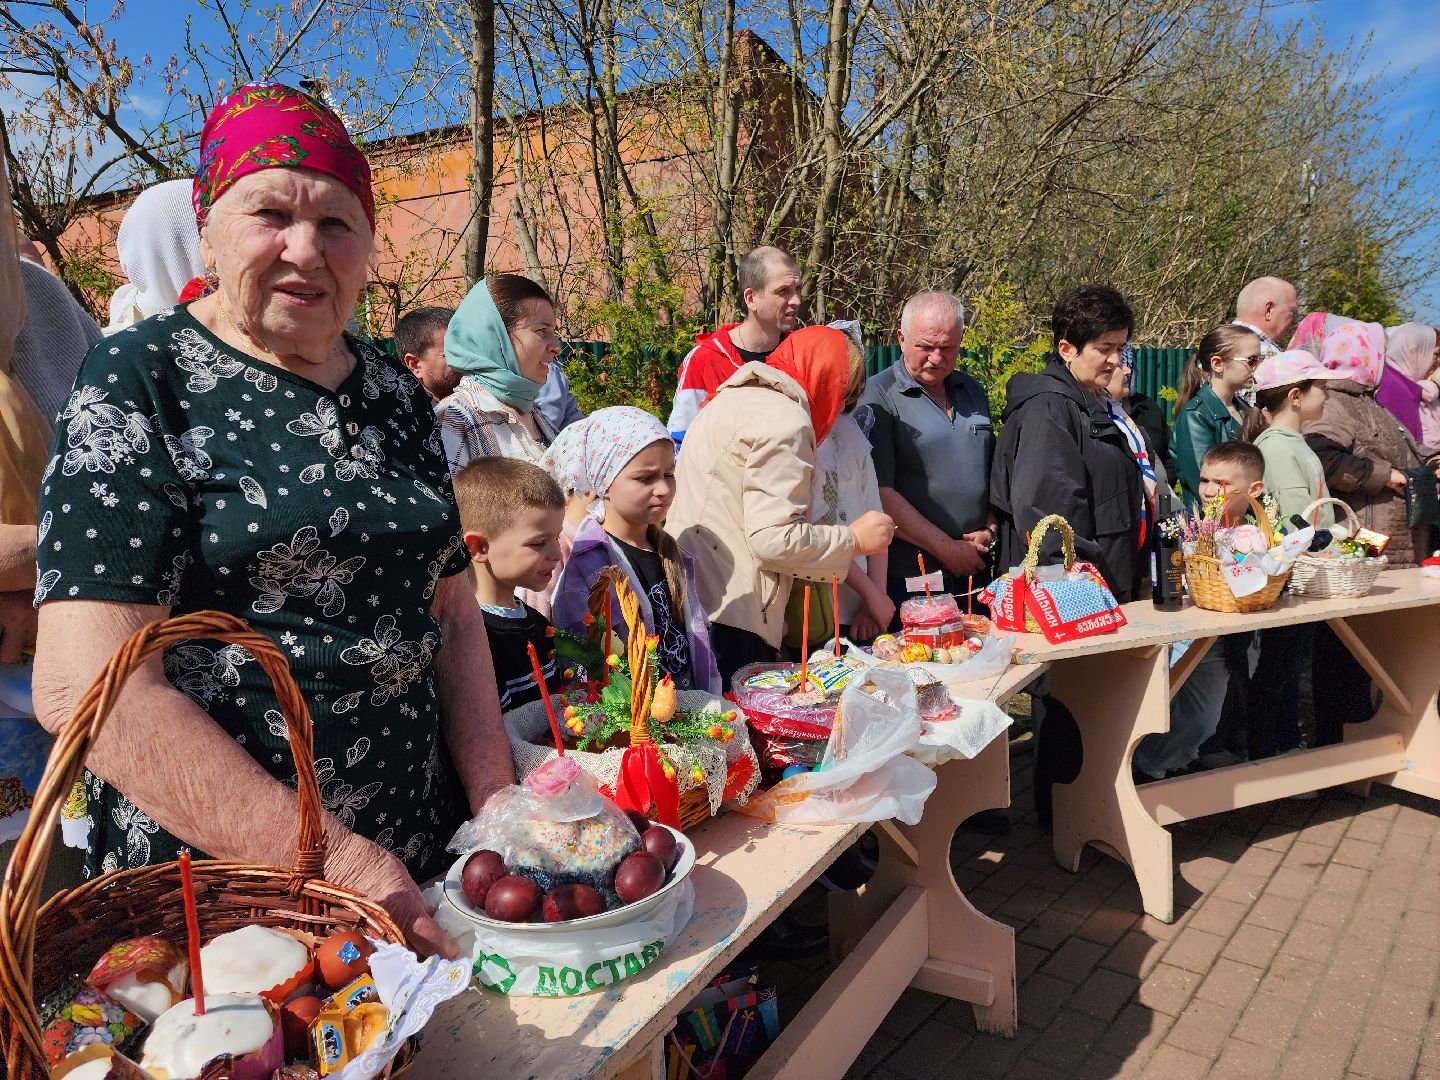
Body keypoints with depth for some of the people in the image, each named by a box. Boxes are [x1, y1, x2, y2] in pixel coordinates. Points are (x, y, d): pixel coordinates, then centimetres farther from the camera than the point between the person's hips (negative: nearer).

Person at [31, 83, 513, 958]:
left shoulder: (397, 393, 6)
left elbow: (452, 610, 8)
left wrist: (498, 804, -5)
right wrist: (333, 860, -23)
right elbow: (86, 685, -18)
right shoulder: (139, 382, -10)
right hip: (212, 885, -5)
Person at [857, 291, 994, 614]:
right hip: (906, 577, -6)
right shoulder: (878, 397, -9)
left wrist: (990, 529, 4)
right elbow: (880, 493, -17)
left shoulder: (972, 390, 13)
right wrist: (946, 548, -13)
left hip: (973, 570, 6)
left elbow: (993, 469, 20)